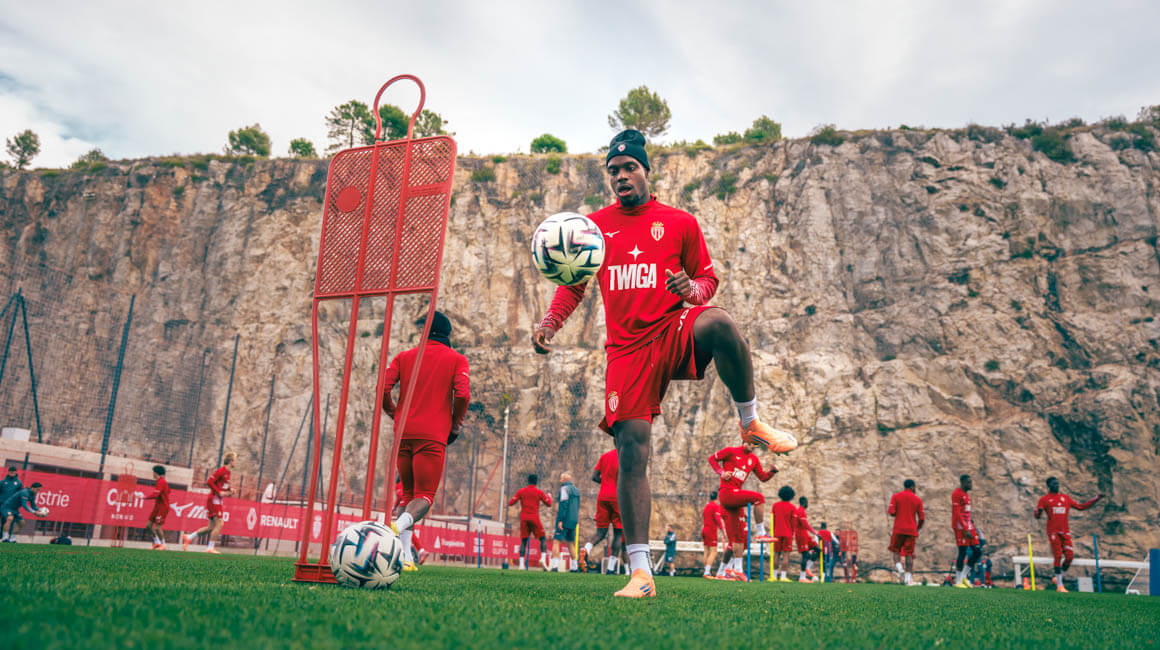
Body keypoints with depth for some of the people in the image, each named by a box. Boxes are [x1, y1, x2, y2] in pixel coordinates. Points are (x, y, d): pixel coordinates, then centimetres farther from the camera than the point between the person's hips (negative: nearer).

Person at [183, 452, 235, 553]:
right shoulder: (221, 470, -13)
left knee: (211, 527, 11)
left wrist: (230, 491, 7)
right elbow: (209, 482, -19)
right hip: (214, 500, -9)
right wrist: (219, 492, -20)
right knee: (220, 523, -11)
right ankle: (210, 547, -6)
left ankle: (188, 537, 20)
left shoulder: (227, 472, 15)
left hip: (218, 502, 9)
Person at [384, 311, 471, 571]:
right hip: (433, 436, -3)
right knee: (425, 495, -1)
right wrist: (455, 425, 6)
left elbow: (383, 388, 1)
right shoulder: (457, 360, 6)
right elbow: (463, 395, -9)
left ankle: (405, 556, 6)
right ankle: (399, 526, -32)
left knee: (408, 493, 15)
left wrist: (394, 413, 16)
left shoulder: (404, 356, 13)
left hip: (404, 433, 3)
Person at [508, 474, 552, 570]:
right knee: (542, 539, 8)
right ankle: (543, 558, -13)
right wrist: (549, 497, 29)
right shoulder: (539, 492, 2)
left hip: (524, 519, 2)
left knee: (523, 541, 8)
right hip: (535, 519, -2)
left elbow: (510, 503, 5)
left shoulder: (521, 491, 5)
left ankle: (521, 564, -3)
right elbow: (549, 504, 8)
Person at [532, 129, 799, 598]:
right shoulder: (593, 225, 13)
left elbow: (708, 279, 13)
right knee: (630, 451, -8)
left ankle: (750, 421, -11)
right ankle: (640, 573, 1)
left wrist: (692, 288, -12)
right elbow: (573, 285, 17)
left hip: (675, 331, -1)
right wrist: (549, 323, -1)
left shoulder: (680, 222, 8)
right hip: (628, 348, 1)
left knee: (719, 323, -37)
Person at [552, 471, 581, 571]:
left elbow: (563, 504, -16)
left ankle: (555, 565, -19)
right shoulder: (576, 489, 18)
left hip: (565, 520, -8)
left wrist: (560, 520, -18)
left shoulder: (565, 488, -7)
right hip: (574, 520, 8)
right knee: (570, 543, 15)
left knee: (556, 541, -9)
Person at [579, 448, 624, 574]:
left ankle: (586, 549, -23)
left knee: (600, 531, 9)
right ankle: (611, 568, -1)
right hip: (617, 497, -5)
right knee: (618, 532, 5)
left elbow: (594, 477, 12)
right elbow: (620, 472, -18)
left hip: (602, 496, 5)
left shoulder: (604, 455, 16)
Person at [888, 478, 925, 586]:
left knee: (896, 550, 13)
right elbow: (922, 518, 3)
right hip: (911, 530, 1)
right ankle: (909, 578, -2)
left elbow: (891, 512, -8)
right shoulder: (917, 499, 6)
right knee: (909, 554, 4)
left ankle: (899, 568, -12)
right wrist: (918, 528, 19)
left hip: (899, 529, -1)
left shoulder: (896, 496, 3)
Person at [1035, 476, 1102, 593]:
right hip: (1053, 532, -4)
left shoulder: (1066, 498, 18)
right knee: (1058, 557, -10)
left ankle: (1058, 578, 16)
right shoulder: (1044, 499, 4)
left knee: (1070, 556, -5)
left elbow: (1080, 506, 24)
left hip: (1065, 532, 4)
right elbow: (1037, 516, -3)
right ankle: (1059, 585, -5)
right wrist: (1039, 512, -28)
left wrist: (1095, 499, 21)